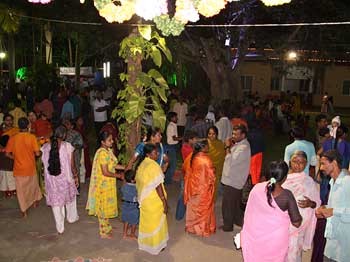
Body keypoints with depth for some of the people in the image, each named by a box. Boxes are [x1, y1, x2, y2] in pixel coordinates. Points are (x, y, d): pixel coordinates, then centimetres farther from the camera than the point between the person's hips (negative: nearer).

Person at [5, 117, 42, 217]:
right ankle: (35, 201, 43)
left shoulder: (13, 138, -8)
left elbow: (7, 154, -3)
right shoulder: (32, 137, -15)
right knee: (33, 185, 24)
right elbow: (37, 153, -16)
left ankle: (24, 211, 18)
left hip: (18, 168, 1)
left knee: (21, 189, 12)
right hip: (30, 168, -1)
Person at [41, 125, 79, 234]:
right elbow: (72, 166, -8)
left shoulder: (45, 147, -6)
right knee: (70, 197, 25)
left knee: (56, 202, 13)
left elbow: (45, 163, 1)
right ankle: (72, 217, 44)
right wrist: (75, 176, 6)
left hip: (51, 179, 2)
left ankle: (60, 228, 21)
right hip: (65, 178, -1)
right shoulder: (68, 146, -13)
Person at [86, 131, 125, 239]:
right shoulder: (102, 153, -25)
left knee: (107, 206, 22)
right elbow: (105, 172, -25)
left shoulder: (108, 150, 5)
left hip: (108, 184, 9)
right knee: (103, 207, 5)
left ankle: (106, 227, 38)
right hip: (103, 184, -9)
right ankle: (103, 232, 20)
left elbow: (113, 165, 12)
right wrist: (119, 175, -18)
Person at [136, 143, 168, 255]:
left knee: (146, 221, 21)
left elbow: (139, 182, 8)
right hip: (154, 200, -7)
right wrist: (164, 202, -16)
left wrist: (141, 197, 18)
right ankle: (156, 245, 24)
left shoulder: (142, 165, 2)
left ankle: (145, 243, 36)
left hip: (144, 199, 7)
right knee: (156, 222, 10)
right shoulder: (154, 166, -22)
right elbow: (158, 186, -22)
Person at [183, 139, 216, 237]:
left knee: (193, 207, 21)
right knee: (203, 209, 12)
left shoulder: (190, 157, -7)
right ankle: (203, 229, 27)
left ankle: (191, 227, 37)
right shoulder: (206, 160, -27)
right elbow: (211, 177, -20)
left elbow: (185, 169, 8)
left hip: (192, 187, 6)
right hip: (203, 189, -6)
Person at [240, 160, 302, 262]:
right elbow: (297, 223, -12)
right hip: (276, 241, -2)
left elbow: (249, 213, -1)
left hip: (254, 238, 2)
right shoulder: (286, 195, -21)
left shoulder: (257, 188, -14)